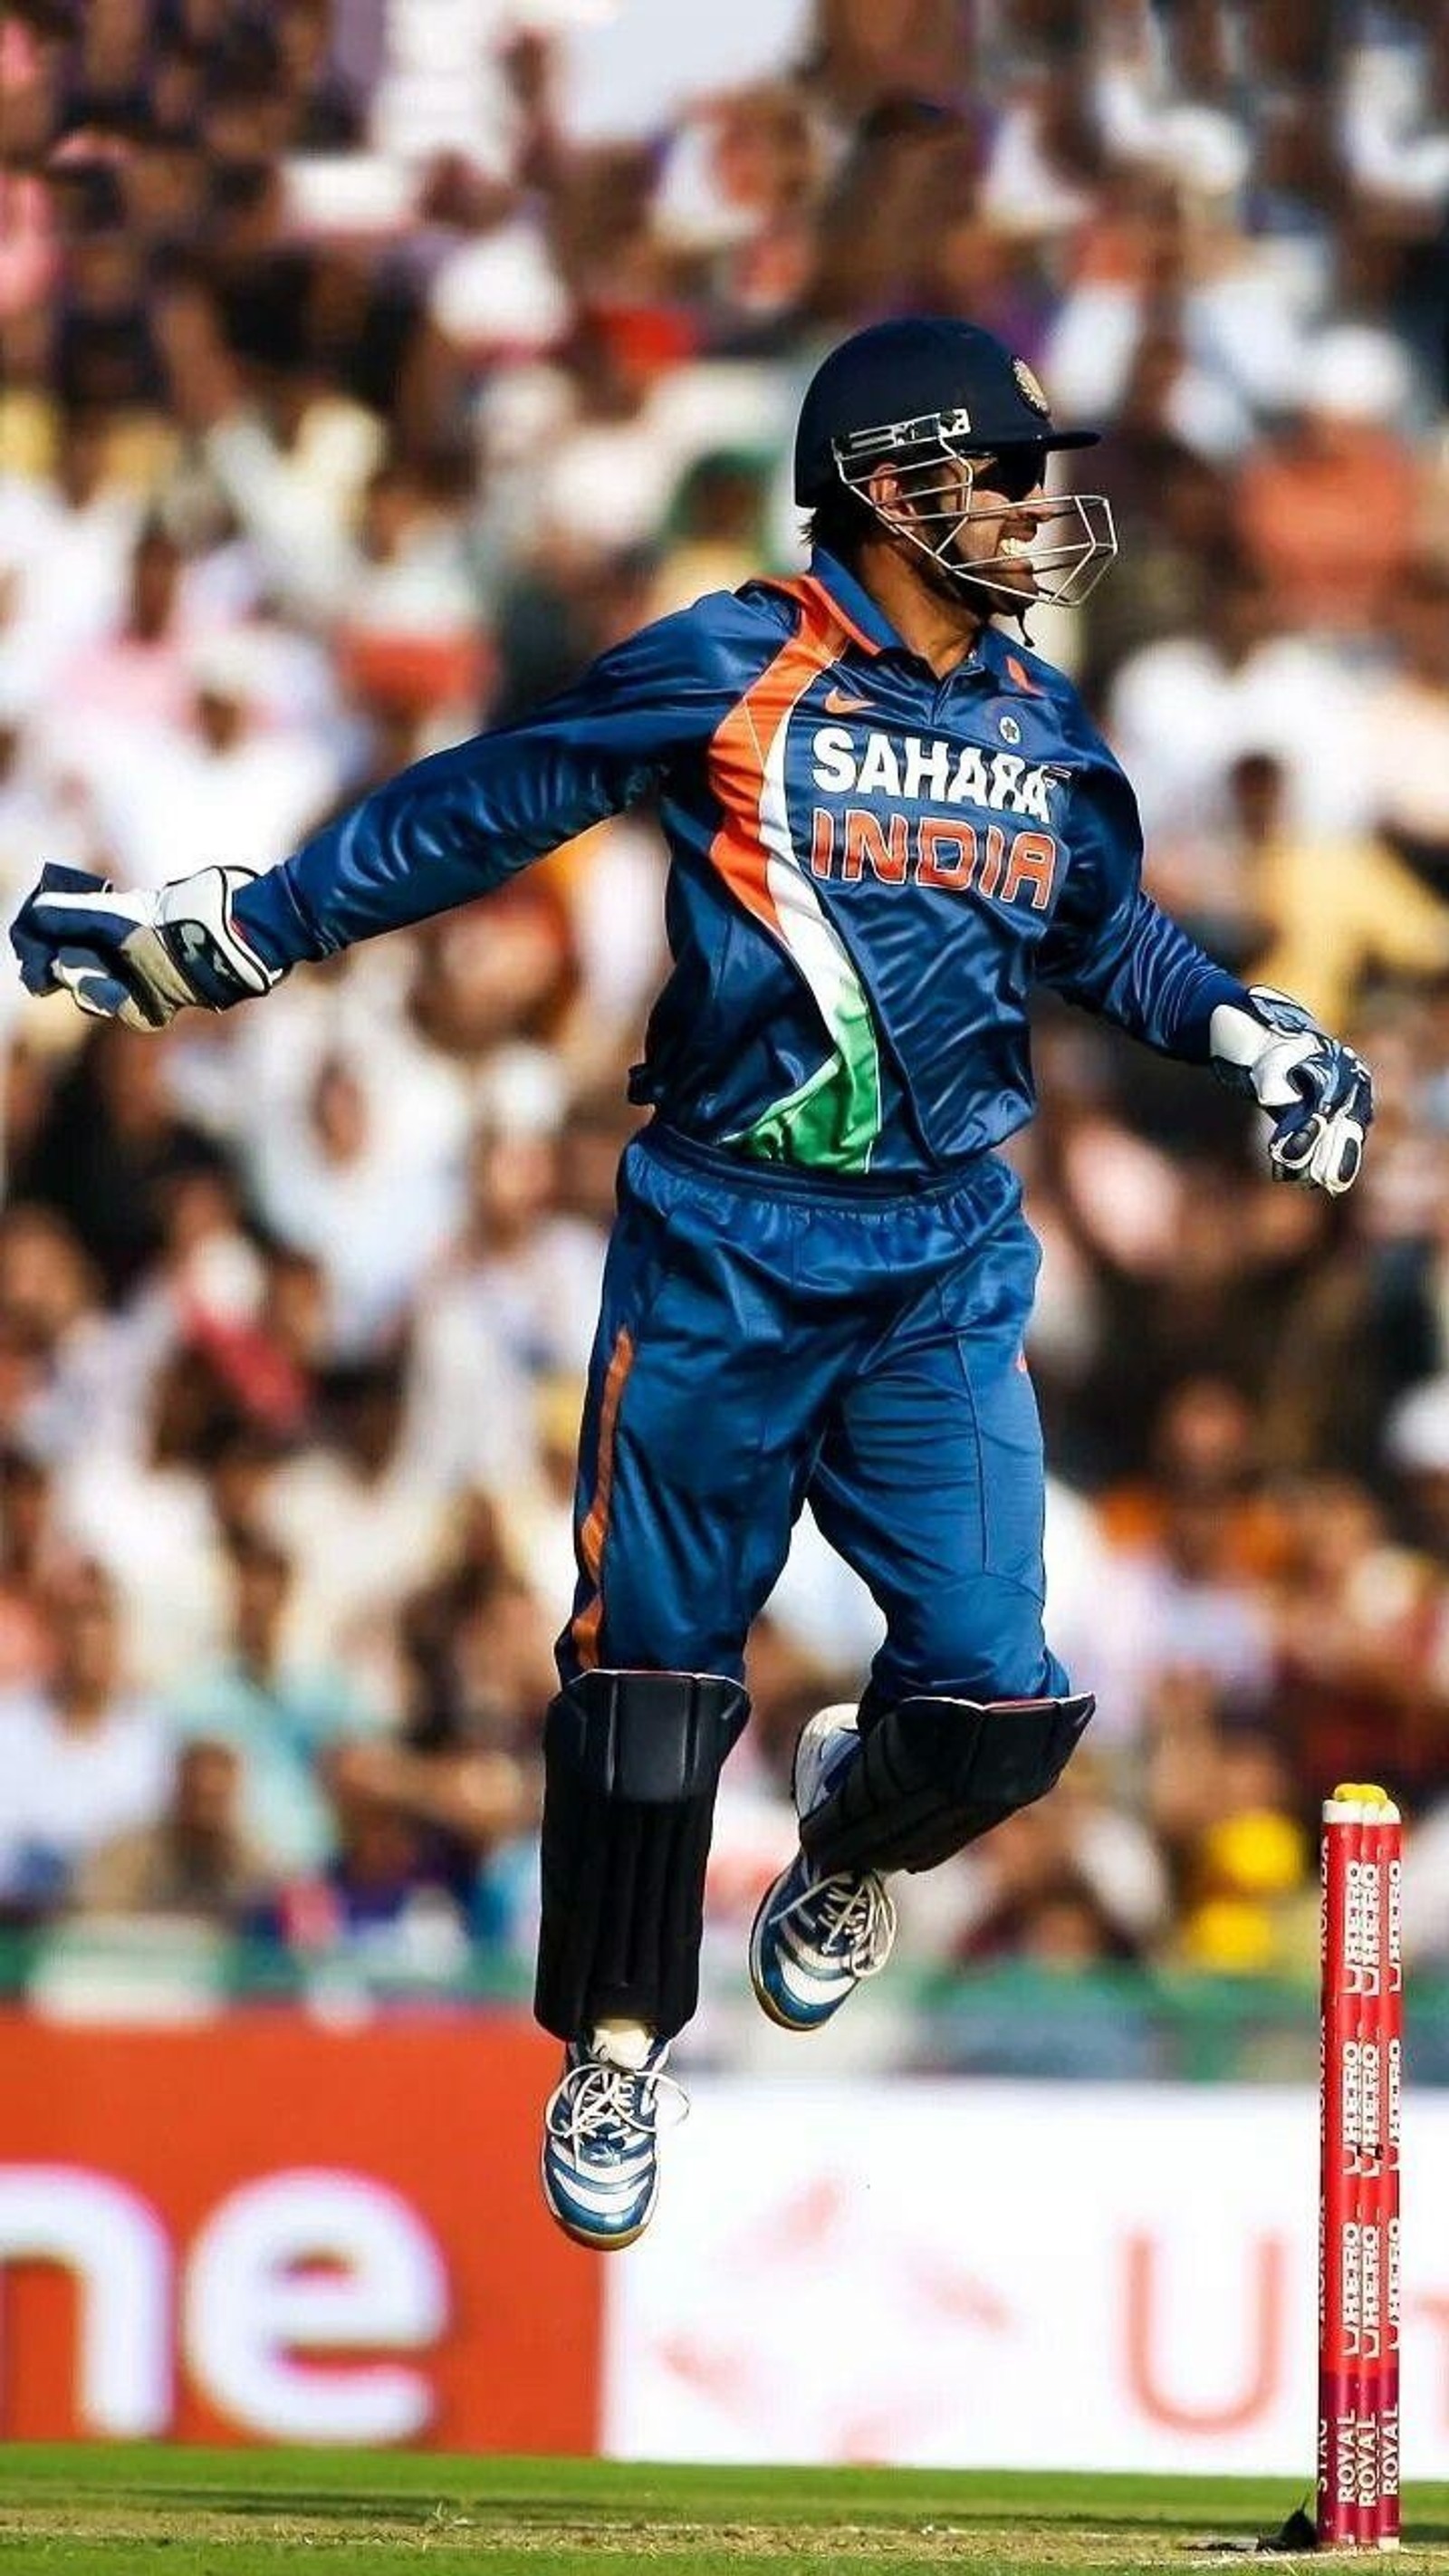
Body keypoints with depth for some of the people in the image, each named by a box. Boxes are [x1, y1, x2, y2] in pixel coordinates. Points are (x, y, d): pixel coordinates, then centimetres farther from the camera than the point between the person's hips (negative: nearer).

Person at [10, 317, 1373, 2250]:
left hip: (946, 1258, 4)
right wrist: (236, 929, -6)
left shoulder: (1046, 736, 8)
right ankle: (617, 2042, 20)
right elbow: (476, 816, -4)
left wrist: (1248, 1036, 13)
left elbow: (1107, 935, 27)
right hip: (726, 1240, -4)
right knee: (655, 1654, 1)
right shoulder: (729, 677, -8)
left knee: (997, 1701, -4)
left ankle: (850, 1837, 31)